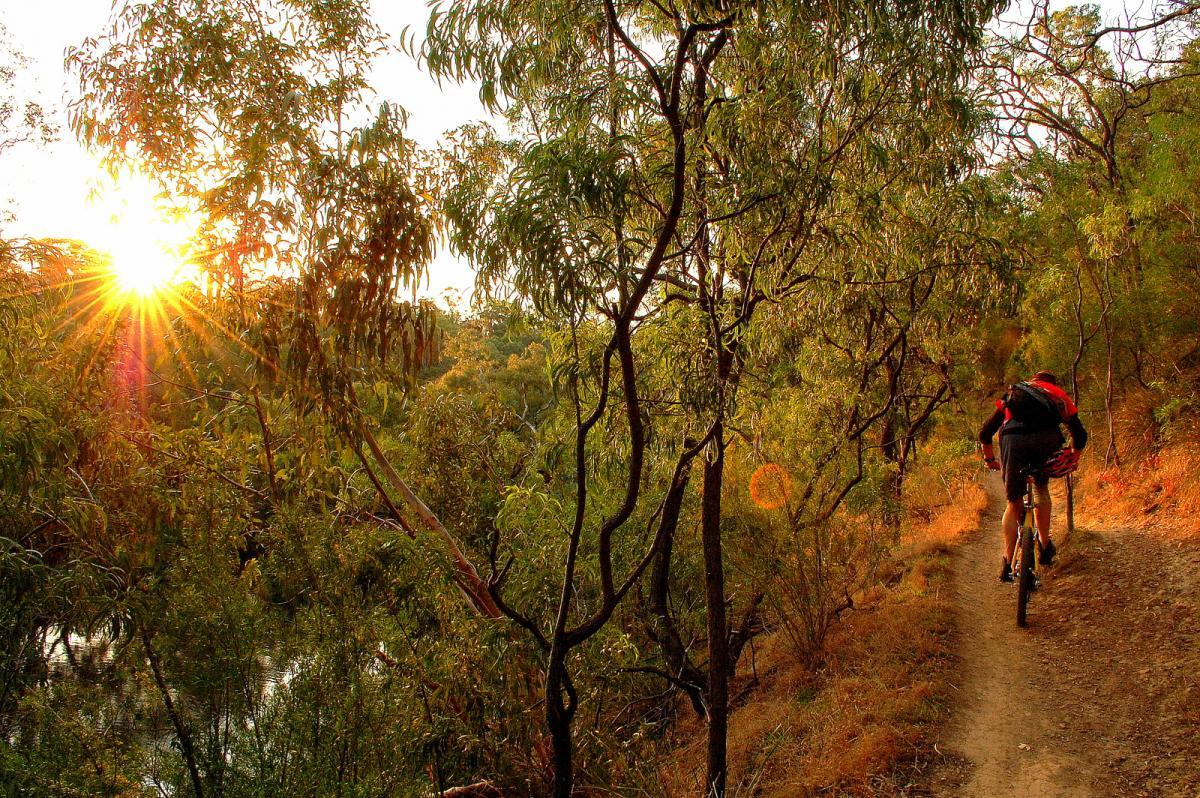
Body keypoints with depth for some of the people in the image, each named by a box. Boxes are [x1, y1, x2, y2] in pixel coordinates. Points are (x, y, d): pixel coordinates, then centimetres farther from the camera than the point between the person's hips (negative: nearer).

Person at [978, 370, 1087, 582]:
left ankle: (1007, 564, 6)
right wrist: (1073, 459, 46)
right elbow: (1080, 434, 28)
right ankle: (1045, 547, 27)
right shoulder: (1059, 396, 33)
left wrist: (989, 458, 46)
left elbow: (985, 433, 32)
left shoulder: (1012, 394, 35)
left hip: (1013, 438, 0)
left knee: (1014, 503, 12)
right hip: (1045, 438, 0)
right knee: (1041, 488, 28)